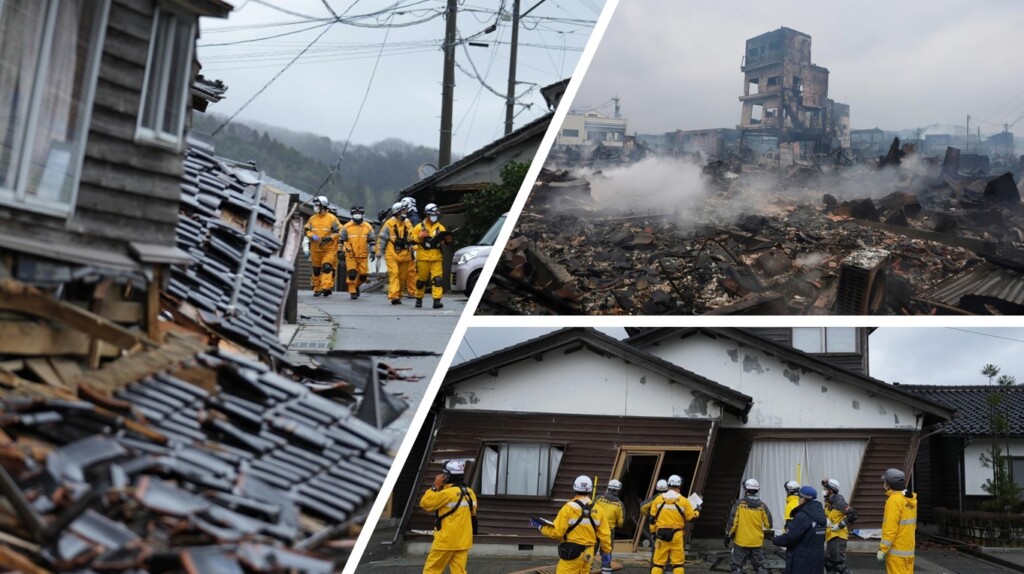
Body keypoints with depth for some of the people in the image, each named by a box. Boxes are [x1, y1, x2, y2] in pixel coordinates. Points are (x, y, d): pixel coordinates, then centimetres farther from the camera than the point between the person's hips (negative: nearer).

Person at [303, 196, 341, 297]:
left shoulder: (332, 218, -4)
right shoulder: (312, 218, 8)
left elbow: (339, 231, -4)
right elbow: (307, 230, 11)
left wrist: (330, 238, -18)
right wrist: (312, 236, -10)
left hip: (329, 249, -5)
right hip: (315, 249, 5)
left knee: (327, 267, -17)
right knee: (316, 270, 10)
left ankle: (327, 287, -20)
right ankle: (317, 289, 20)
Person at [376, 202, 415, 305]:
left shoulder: (408, 223, 12)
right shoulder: (389, 223, -4)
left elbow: (411, 239, 19)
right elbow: (382, 238, -3)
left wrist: (412, 252, 18)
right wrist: (379, 251, -6)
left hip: (405, 255, 5)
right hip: (392, 254, -5)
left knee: (402, 276, 8)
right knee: (394, 274, -14)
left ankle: (398, 296, 20)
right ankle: (394, 296, -20)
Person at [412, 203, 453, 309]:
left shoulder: (440, 227, 13)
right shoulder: (420, 227, 5)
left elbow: (445, 239, 10)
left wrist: (447, 239, -12)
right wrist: (419, 236, -17)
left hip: (436, 257, 1)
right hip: (423, 257, -1)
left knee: (437, 279, -11)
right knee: (421, 279, 7)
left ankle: (437, 300, -14)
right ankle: (419, 299, 23)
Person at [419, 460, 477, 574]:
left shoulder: (448, 493, -17)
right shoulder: (470, 493, 7)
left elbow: (425, 503, -11)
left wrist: (436, 486, -6)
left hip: (446, 541, -7)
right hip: (463, 541, 7)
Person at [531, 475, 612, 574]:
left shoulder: (569, 508, -11)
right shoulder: (597, 510, 3)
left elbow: (557, 532, -14)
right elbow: (604, 534, 4)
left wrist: (541, 526, 0)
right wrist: (606, 553, 16)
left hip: (572, 553, -6)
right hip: (588, 554, 6)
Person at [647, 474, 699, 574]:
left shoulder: (658, 499, 2)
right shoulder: (683, 501, -4)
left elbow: (652, 518, 5)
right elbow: (691, 518, 3)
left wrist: (653, 532, 15)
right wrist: (697, 512, 23)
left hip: (661, 535, 2)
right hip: (676, 535, -2)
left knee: (658, 561, 5)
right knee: (678, 562, 6)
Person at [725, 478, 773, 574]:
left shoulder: (739, 503, -9)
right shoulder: (762, 506, -4)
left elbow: (732, 521, -10)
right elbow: (768, 524, 1)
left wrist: (728, 535, -1)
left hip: (741, 541, -2)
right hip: (757, 542, 2)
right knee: (760, 566, 14)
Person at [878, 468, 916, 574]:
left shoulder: (894, 500, -17)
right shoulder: (910, 499, 9)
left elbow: (890, 528, -20)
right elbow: (913, 524, 14)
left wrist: (882, 549, -16)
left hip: (896, 550, -8)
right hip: (908, 549, 8)